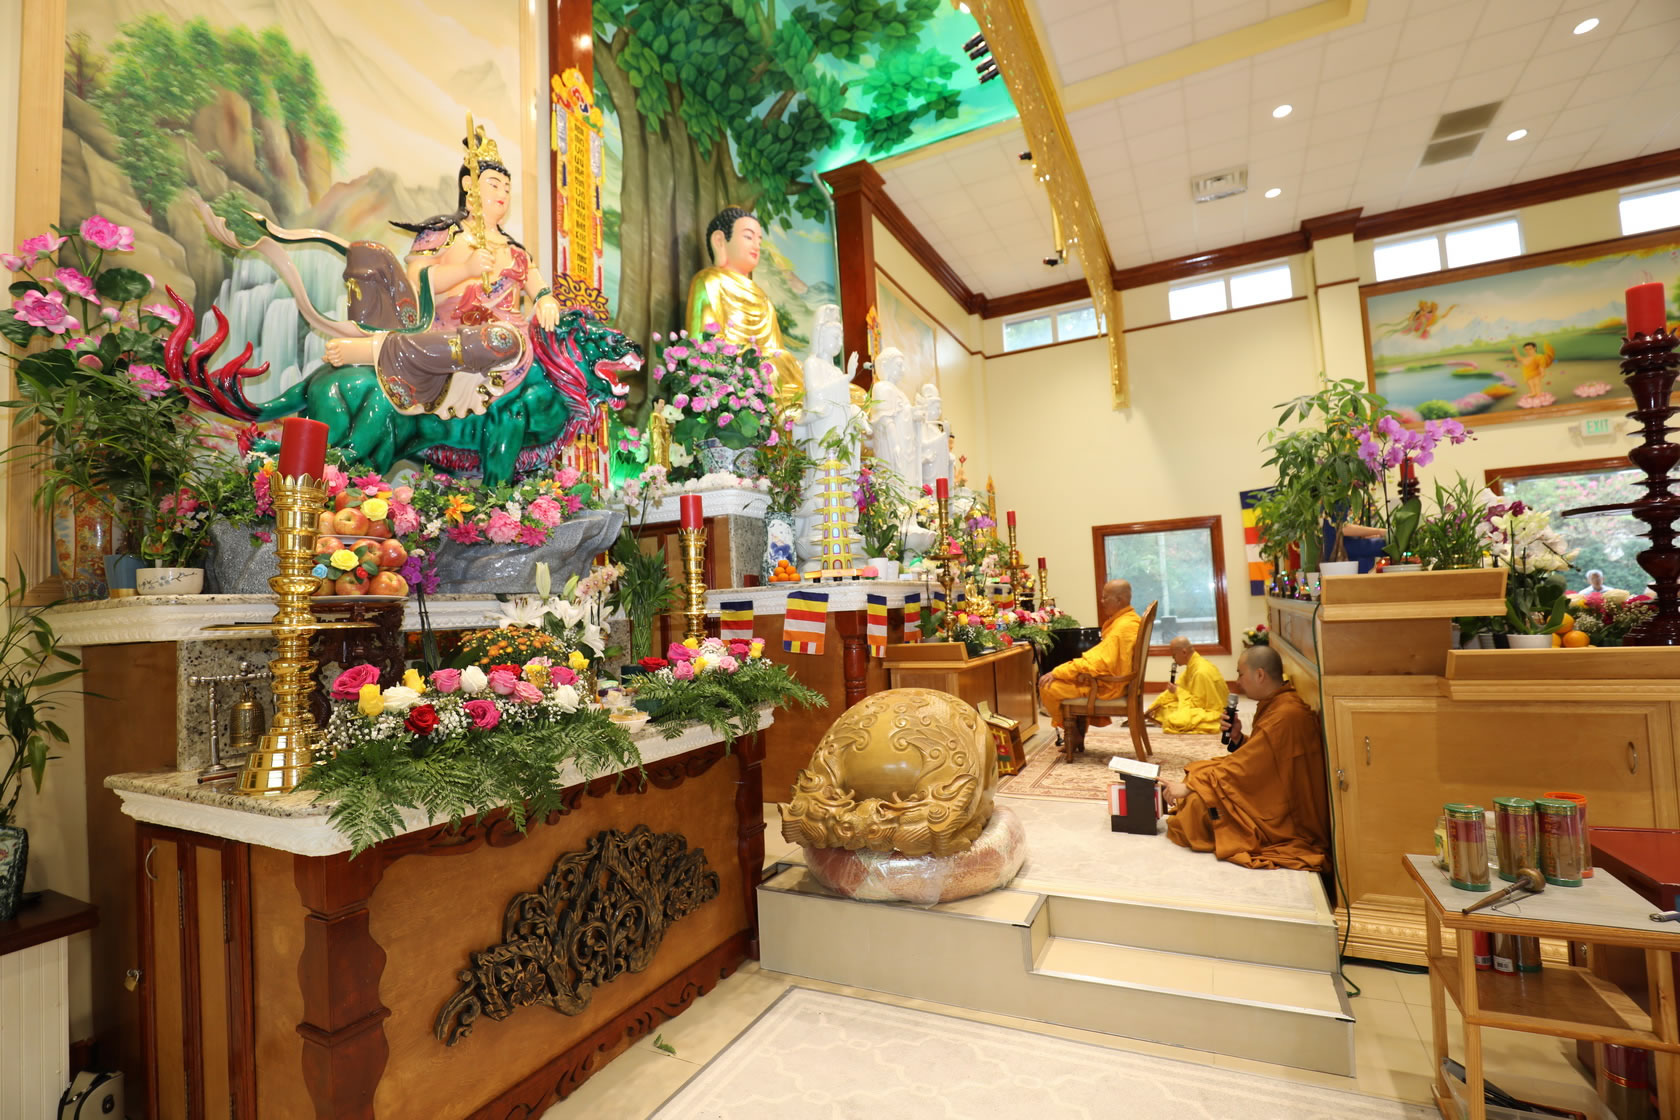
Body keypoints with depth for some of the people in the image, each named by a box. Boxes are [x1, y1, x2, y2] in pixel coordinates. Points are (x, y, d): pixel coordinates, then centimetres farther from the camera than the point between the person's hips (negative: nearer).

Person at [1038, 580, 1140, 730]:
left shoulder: (1123, 626, -25)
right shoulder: (1131, 619, 7)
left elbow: (1098, 662, -28)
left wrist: (1056, 673, -23)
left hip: (1107, 686, -11)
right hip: (1112, 678, 11)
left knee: (1048, 686, -14)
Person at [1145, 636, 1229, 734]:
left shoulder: (1201, 672, -25)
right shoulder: (1192, 665, 5)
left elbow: (1197, 703, -22)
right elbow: (1177, 688, 12)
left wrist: (1178, 691, -9)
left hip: (1212, 714, -10)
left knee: (1173, 721, -31)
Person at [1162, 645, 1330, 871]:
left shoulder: (1285, 716, -26)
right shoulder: (1277, 705, 5)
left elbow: (1245, 768, -23)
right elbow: (1258, 758, 14)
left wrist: (1188, 786, -18)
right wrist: (1238, 738, -6)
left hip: (1289, 820, -10)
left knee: (1199, 802, -22)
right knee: (1200, 771, 4)